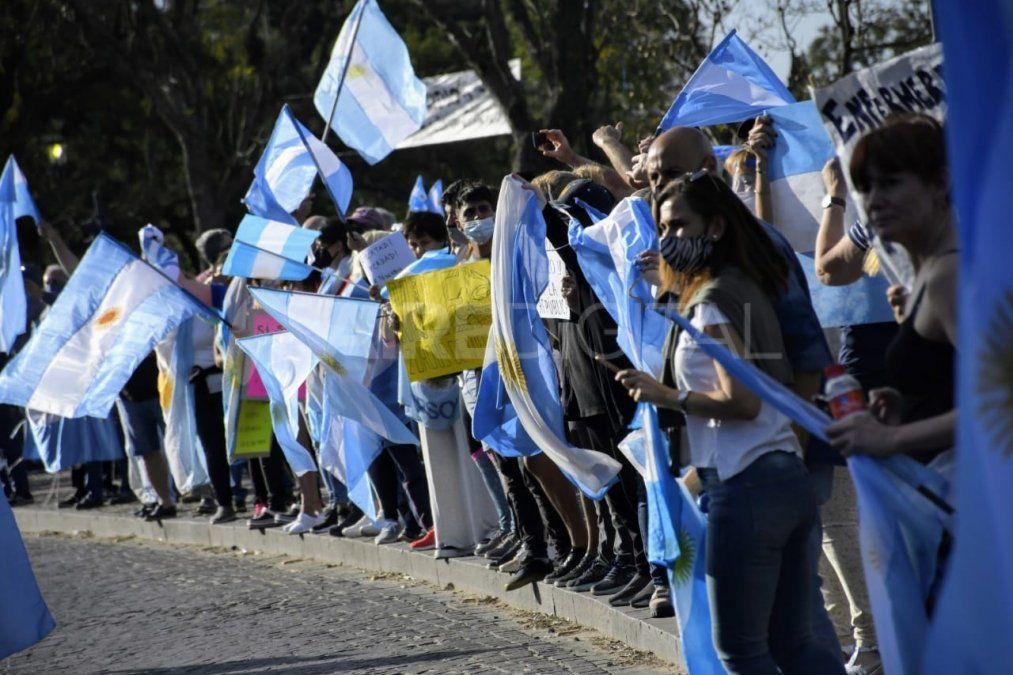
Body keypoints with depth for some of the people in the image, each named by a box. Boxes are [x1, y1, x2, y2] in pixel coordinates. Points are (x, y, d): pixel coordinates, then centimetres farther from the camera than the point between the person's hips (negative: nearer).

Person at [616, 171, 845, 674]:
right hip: (789, 477, 9)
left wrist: (667, 396, -8)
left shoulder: (711, 302, -10)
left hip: (745, 487, -9)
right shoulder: (748, 287, 17)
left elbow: (741, 400, -19)